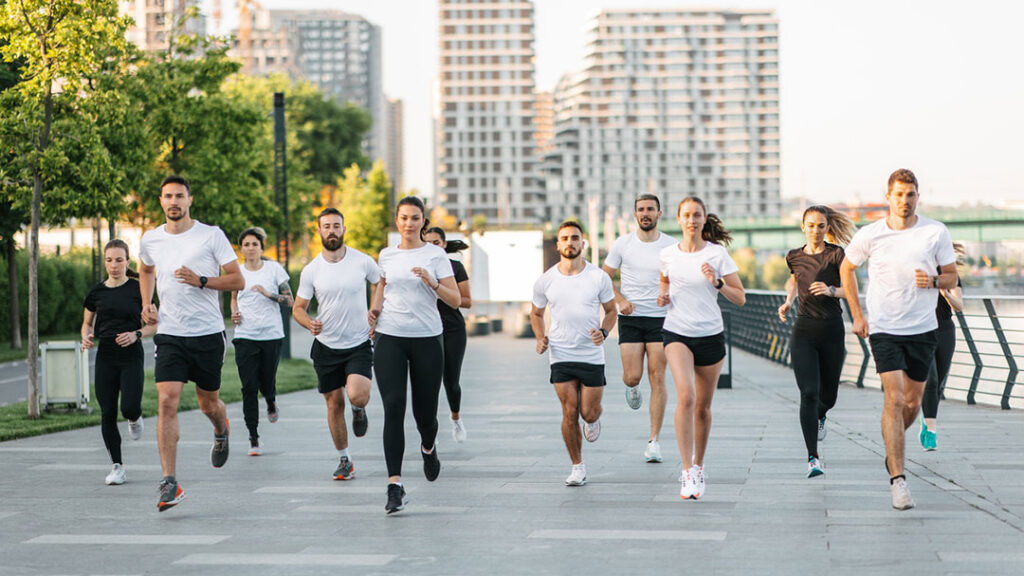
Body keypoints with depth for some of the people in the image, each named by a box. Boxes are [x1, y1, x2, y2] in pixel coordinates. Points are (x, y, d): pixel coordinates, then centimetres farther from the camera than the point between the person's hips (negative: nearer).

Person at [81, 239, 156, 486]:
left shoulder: (138, 289, -2)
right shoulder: (97, 292, 7)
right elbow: (87, 322, 19)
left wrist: (137, 334, -15)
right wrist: (87, 336, -3)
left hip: (131, 357, -3)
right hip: (105, 357, 3)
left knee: (129, 408, -16)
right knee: (107, 414, -1)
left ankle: (135, 419, 23)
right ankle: (117, 465, 9)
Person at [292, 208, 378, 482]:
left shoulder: (363, 262, -5)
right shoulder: (311, 271, -2)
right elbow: (298, 308, 5)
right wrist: (309, 323, -16)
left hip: (359, 343, -2)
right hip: (326, 346, 2)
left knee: (357, 395, -22)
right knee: (334, 403, 6)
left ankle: (359, 410, 17)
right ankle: (344, 459, 22)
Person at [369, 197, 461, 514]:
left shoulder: (436, 255, 2)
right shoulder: (386, 255, 10)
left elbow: (456, 300, -2)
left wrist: (432, 283, -19)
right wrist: (375, 307, 10)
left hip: (427, 339, -1)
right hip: (390, 338, 1)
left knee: (425, 410, 3)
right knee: (393, 406, -14)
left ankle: (428, 448, 41)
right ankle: (395, 485, -17)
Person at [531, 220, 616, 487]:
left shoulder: (599, 277, -5)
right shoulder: (545, 281, -1)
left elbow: (610, 311, 7)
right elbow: (536, 314, 15)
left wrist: (603, 332, -13)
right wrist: (541, 338, -3)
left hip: (592, 355, -1)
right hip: (561, 356, 1)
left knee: (588, 413, 0)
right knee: (570, 412, -4)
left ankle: (593, 420, 39)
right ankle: (578, 467, 10)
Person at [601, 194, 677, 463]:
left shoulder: (671, 246, 0)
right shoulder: (622, 244, 1)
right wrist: (620, 300, -6)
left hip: (660, 318, 0)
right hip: (630, 318, 1)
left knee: (657, 378, -5)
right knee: (632, 376, -8)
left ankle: (654, 441, 0)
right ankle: (633, 389, 33)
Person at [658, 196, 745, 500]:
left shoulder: (718, 254, -3)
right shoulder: (668, 255, 2)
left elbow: (740, 298, -1)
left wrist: (717, 283, -17)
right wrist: (662, 296, 1)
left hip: (711, 335, 0)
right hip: (677, 333, 0)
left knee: (703, 406, 10)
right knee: (685, 396, -22)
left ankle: (698, 466, 32)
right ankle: (688, 471, -21)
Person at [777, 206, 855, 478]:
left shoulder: (836, 254, -4)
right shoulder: (795, 257, 6)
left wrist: (831, 290, -30)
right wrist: (788, 301, 11)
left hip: (832, 331, -1)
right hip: (804, 331, 1)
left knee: (828, 395, 10)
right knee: (809, 393, -14)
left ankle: (820, 416, 49)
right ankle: (813, 458, -14)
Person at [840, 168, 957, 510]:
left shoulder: (936, 232, -2)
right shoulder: (869, 235, -4)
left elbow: (952, 276, 6)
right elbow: (847, 268, 12)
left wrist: (934, 281, -17)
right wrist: (857, 314, 6)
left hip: (923, 328, 2)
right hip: (884, 328, -2)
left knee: (912, 402, 10)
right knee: (894, 399, -15)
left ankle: (892, 449, 42)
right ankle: (898, 479, -16)